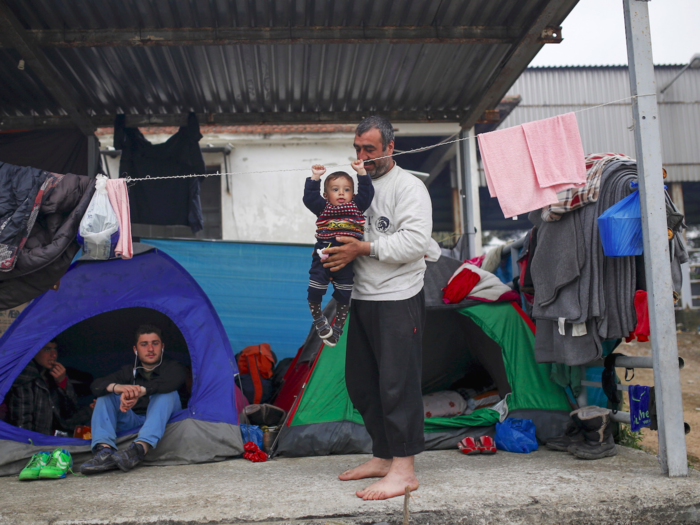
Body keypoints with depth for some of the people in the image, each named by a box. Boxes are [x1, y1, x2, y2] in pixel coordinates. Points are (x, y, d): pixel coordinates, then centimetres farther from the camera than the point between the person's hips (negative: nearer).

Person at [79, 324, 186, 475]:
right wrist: (118, 387, -31)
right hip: (131, 424, 4)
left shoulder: (173, 367, 4)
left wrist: (139, 391, -40)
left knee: (167, 394, -29)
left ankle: (140, 449, -51)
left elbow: (172, 380, -25)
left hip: (162, 424, -3)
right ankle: (105, 450, -35)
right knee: (106, 395, -11)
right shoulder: (128, 371, 14)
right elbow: (96, 386, -6)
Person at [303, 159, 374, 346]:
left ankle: (337, 329, 27)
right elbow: (309, 197, -5)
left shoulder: (357, 206, 9)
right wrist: (315, 178, -9)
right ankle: (319, 319, 26)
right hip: (323, 258, -1)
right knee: (314, 292, 0)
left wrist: (361, 173, -5)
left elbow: (367, 192, 1)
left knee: (343, 298, 10)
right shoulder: (323, 208, 6)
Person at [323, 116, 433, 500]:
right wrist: (336, 250, 4)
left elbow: (415, 241, -19)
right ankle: (382, 457, 26)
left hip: (397, 299, -8)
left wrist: (365, 249, -21)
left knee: (397, 382, -8)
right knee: (361, 382, 13)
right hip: (362, 297, 9)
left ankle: (403, 469, 1)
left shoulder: (408, 186, -7)